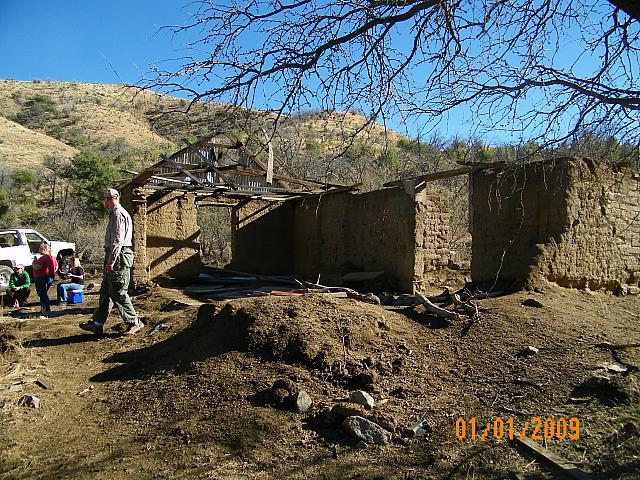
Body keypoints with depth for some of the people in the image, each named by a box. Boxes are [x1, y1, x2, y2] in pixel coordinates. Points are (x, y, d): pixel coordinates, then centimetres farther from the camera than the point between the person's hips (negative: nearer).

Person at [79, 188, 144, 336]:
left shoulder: (118, 214, -12)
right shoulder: (117, 213, 21)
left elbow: (117, 240, -20)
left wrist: (111, 261, -22)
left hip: (118, 257, -11)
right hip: (116, 257, 11)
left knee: (118, 292, -6)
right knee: (106, 291, 12)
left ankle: (134, 322, 0)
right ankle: (97, 323, 18)